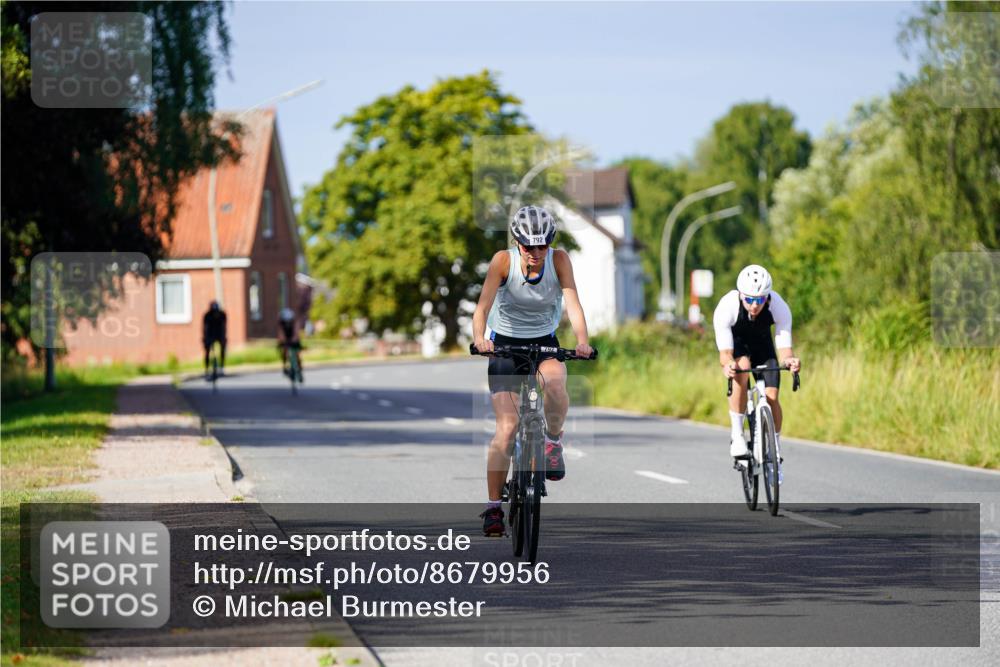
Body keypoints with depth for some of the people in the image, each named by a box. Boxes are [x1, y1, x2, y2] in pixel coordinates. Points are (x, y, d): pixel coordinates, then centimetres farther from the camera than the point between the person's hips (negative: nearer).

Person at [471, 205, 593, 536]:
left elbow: (572, 302, -25)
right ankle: (493, 507, -7)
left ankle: (553, 441, -5)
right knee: (507, 426, -14)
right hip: (505, 343, -1)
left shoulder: (559, 259, -16)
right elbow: (483, 305, -27)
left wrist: (582, 341, -43)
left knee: (555, 382, -35)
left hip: (544, 343, 1)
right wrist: (479, 338, -47)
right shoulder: (504, 260, -19)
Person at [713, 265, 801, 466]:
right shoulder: (726, 307, -37)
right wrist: (727, 364, -61)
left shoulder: (779, 307, -33)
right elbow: (725, 352, -38)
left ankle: (775, 449, 10)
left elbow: (784, 348, -33)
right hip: (734, 340, -2)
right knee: (741, 369, -34)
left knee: (771, 396, -12)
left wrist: (788, 360, -56)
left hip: (761, 342, 2)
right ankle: (737, 435, -22)